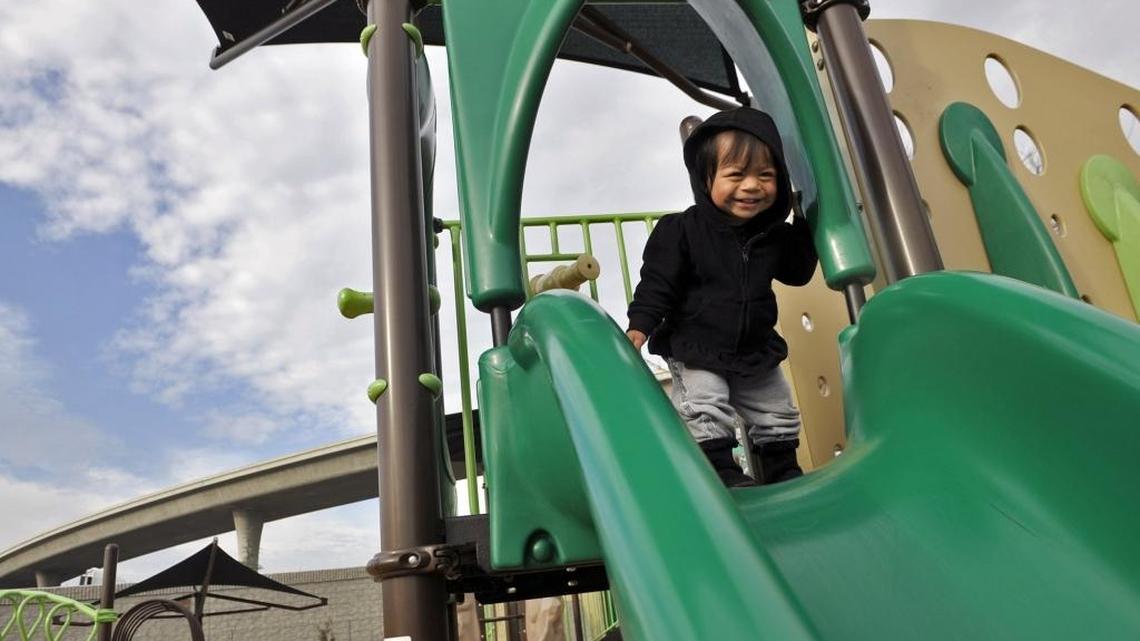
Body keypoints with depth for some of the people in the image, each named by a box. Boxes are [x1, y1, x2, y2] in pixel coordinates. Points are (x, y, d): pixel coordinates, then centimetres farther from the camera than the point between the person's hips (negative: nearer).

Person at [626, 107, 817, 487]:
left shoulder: (775, 235, -3)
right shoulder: (681, 230, -19)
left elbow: (798, 273, 12)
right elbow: (658, 282, -17)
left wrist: (806, 227, 2)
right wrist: (640, 325, -26)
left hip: (758, 350, 6)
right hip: (695, 350, -5)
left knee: (776, 412, 17)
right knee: (705, 409, -14)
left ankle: (783, 470, 37)